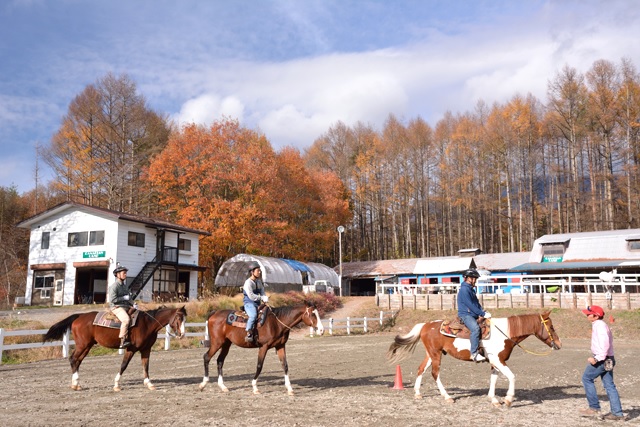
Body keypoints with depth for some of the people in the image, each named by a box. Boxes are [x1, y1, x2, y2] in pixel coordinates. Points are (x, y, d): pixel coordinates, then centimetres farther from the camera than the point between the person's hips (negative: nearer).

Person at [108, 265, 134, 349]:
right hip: (116, 307, -9)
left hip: (126, 306, 9)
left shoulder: (125, 285, 19)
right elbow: (112, 299, -16)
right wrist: (124, 298, -12)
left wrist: (133, 304, 8)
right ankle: (123, 341, -32)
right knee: (126, 319, -33)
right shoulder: (114, 286, -7)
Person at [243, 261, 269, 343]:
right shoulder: (248, 283, -12)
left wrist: (265, 298, -9)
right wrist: (262, 298, -14)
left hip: (257, 304, 9)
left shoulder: (259, 281, 13)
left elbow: (262, 292, 13)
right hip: (249, 303, -9)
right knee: (253, 315, -34)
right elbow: (251, 296, -19)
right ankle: (249, 334, -33)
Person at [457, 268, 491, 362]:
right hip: (465, 315, -11)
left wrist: (484, 312, 5)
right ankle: (474, 353, -33)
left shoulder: (471, 289, 19)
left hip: (473, 315, 11)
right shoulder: (464, 289, -13)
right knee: (475, 328, -33)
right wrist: (482, 314, -18)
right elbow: (470, 305, -19)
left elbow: (477, 304, 21)